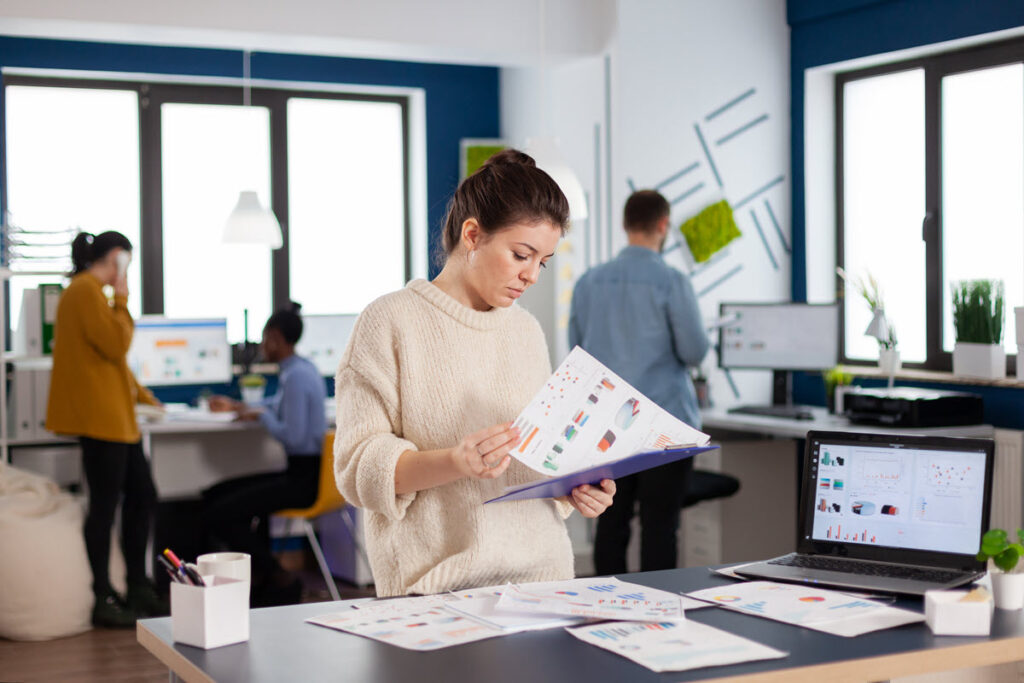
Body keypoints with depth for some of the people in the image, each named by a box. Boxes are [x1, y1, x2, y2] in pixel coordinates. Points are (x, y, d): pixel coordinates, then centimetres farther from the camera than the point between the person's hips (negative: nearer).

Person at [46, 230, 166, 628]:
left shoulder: (92, 291, 20)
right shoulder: (85, 291, -13)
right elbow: (116, 344, -19)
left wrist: (141, 394, 26)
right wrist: (122, 301, -7)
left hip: (116, 416, 11)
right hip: (99, 416, -11)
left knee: (142, 496, 12)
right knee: (105, 505, -4)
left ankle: (138, 588, 21)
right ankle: (103, 601, 4)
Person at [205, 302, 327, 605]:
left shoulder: (297, 376, -18)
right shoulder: (301, 369, 14)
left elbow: (293, 436, -24)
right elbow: (280, 405, 35)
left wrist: (261, 415, -8)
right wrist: (238, 406, 44)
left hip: (303, 478, -10)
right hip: (301, 471, 10)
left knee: (219, 515, -13)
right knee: (214, 496, 14)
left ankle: (280, 581, -2)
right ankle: (260, 574, 16)